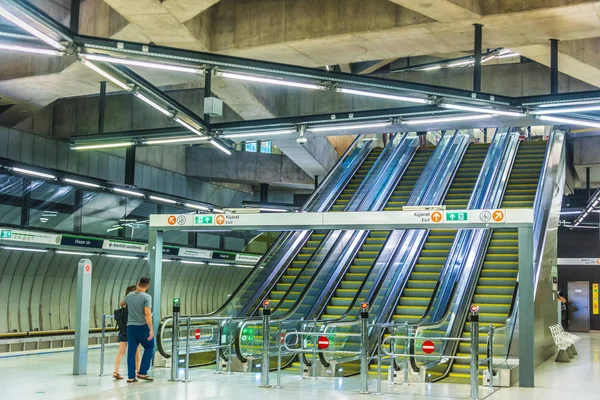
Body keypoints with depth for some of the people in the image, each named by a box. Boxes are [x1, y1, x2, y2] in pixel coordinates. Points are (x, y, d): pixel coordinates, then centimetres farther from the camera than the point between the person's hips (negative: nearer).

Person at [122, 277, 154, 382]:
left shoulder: (129, 295, 6)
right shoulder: (147, 297, -11)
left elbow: (122, 304, 28)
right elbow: (147, 313, -22)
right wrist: (151, 329, -24)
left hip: (130, 326, 5)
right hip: (142, 327, -4)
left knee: (131, 351, 7)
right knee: (149, 347, 14)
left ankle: (131, 376, 8)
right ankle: (142, 372, 7)